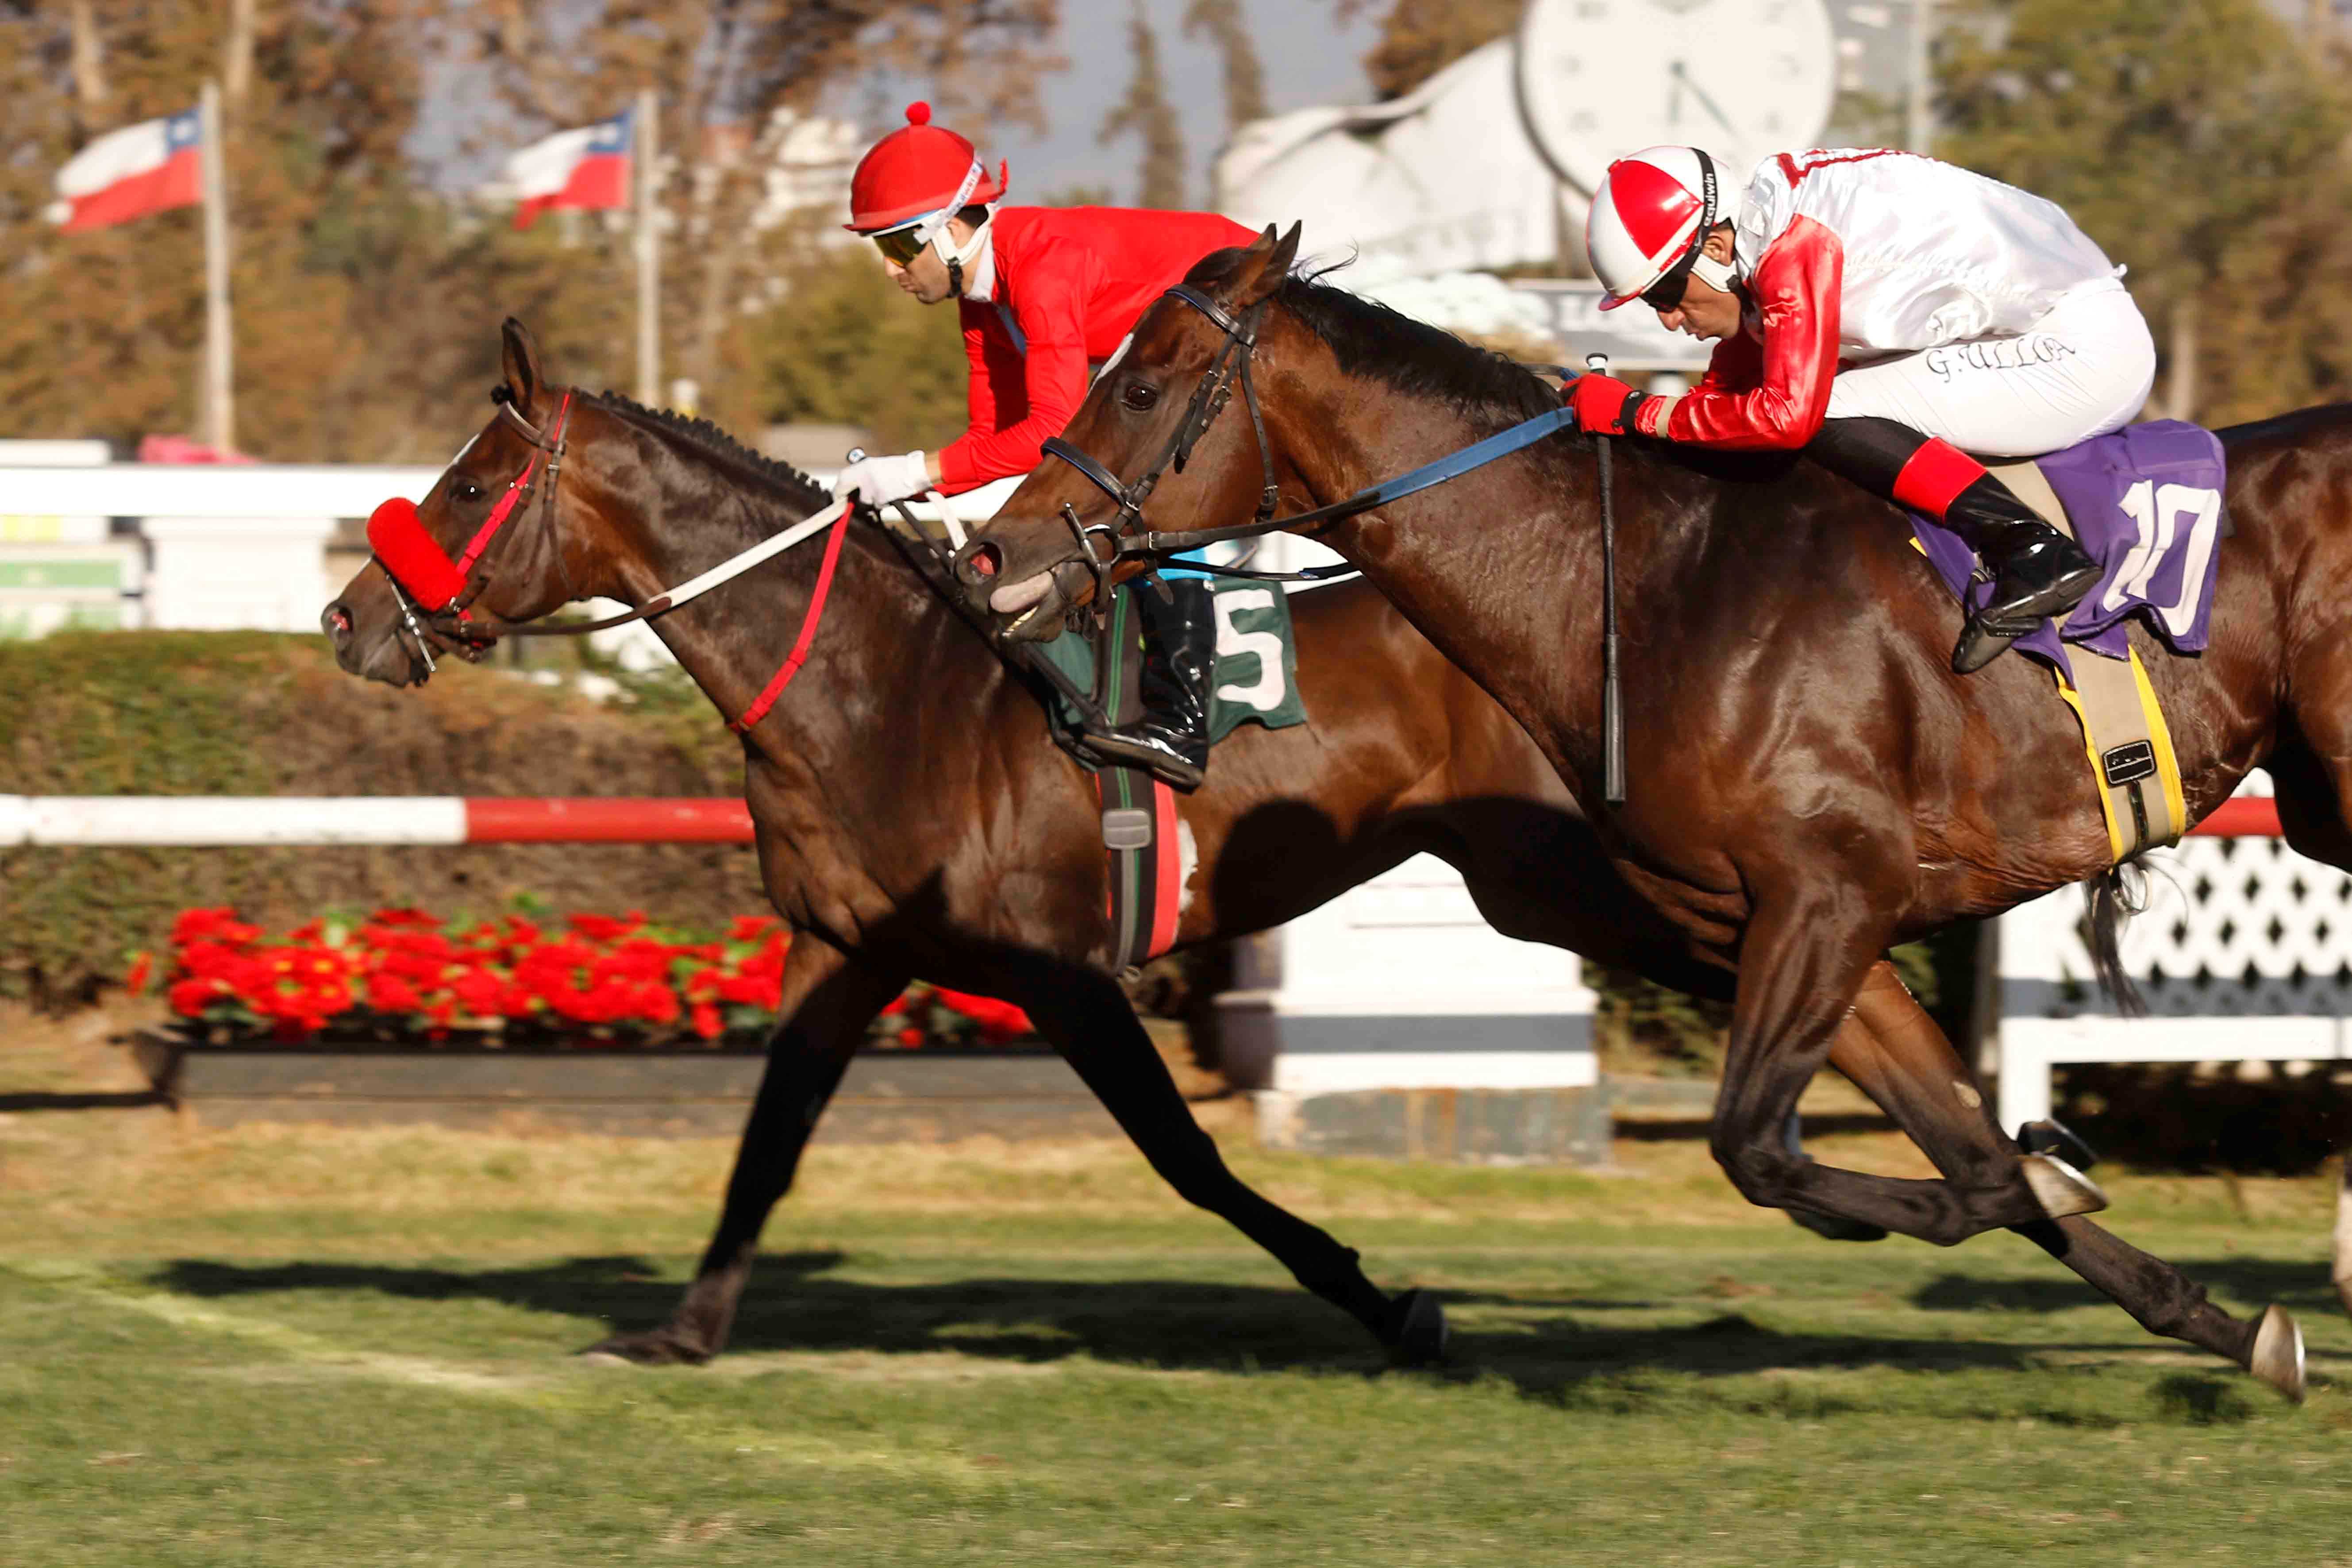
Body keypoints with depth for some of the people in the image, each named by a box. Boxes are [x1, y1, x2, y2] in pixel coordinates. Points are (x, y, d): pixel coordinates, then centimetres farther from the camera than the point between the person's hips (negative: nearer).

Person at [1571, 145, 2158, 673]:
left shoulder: (1794, 249, -21)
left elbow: (1788, 413, -29)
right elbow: (1727, 392, 20)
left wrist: (1638, 413, -20)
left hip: (2083, 344, -11)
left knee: (1827, 418, -19)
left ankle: (2034, 553, -27)